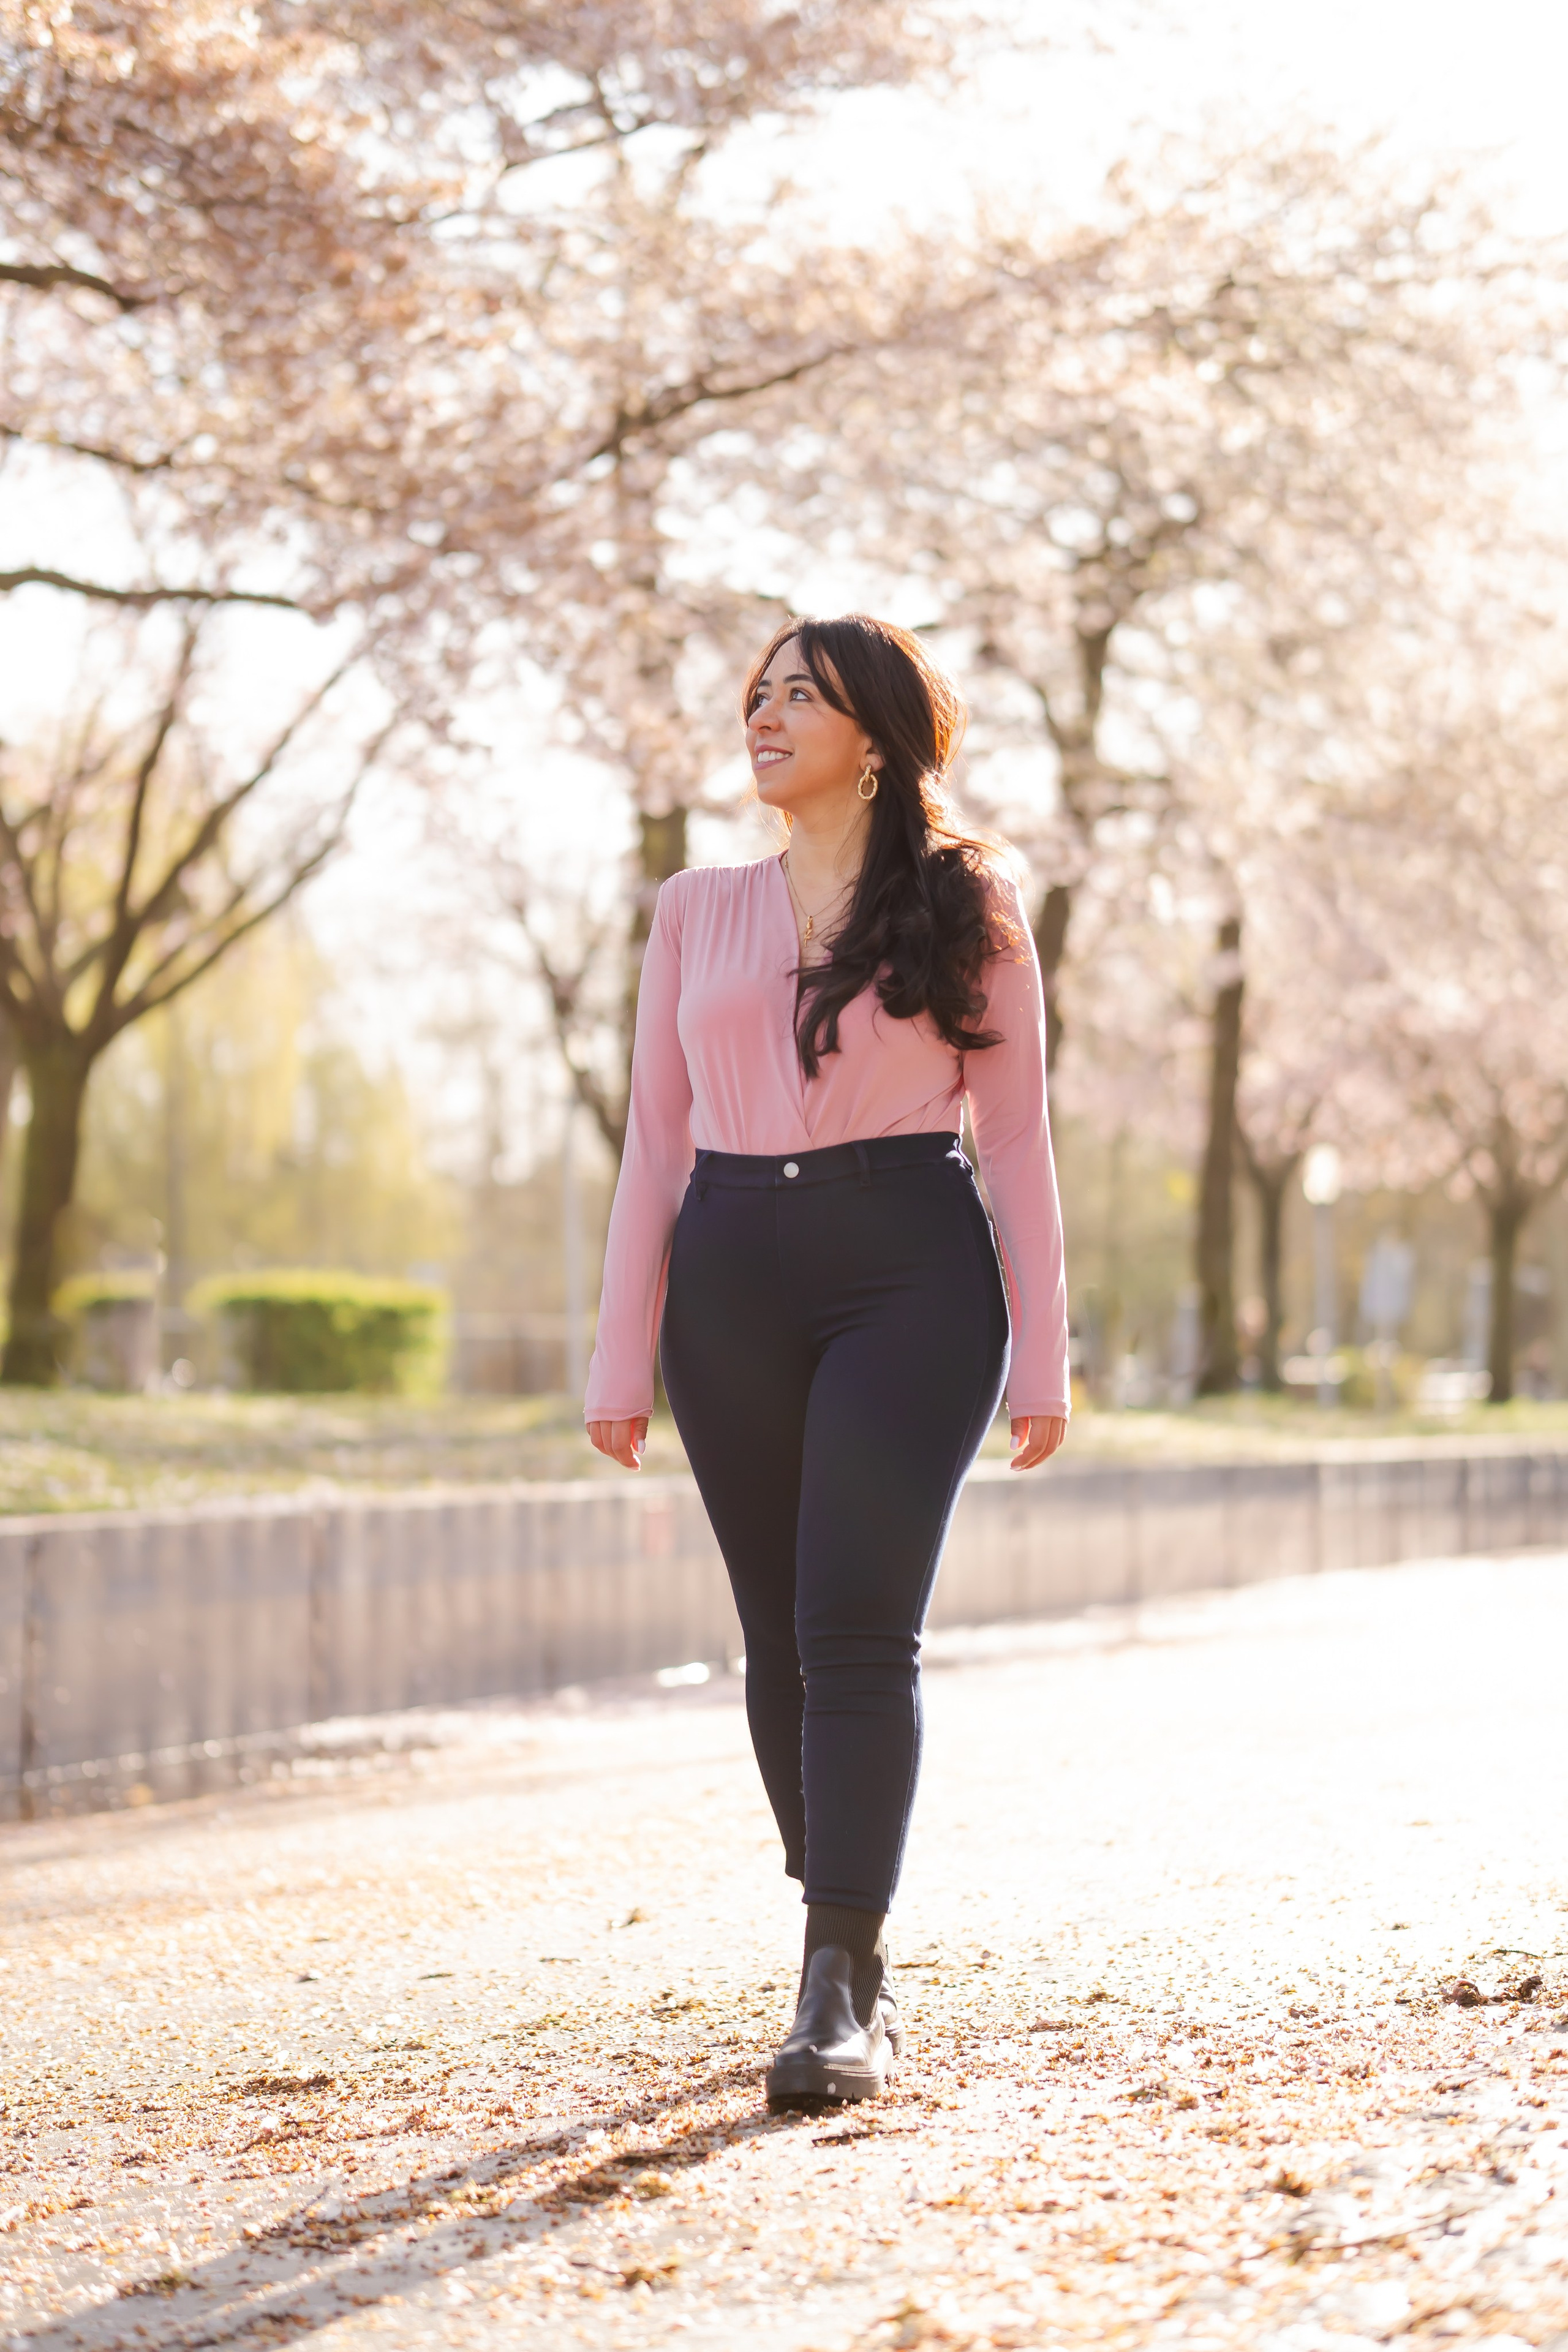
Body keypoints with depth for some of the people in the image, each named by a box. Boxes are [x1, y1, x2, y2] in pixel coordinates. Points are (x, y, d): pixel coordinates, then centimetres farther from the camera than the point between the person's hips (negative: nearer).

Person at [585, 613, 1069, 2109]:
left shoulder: (969, 903, 7)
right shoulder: (696, 912, 14)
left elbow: (1015, 1138, 6)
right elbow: (655, 1143, 13)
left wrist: (1041, 1355, 1)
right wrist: (620, 1360, 7)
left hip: (910, 1270, -3)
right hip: (732, 1283, 4)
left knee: (855, 1629, -14)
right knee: (781, 1638, 6)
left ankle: (839, 1997, -14)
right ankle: (861, 1960, 21)